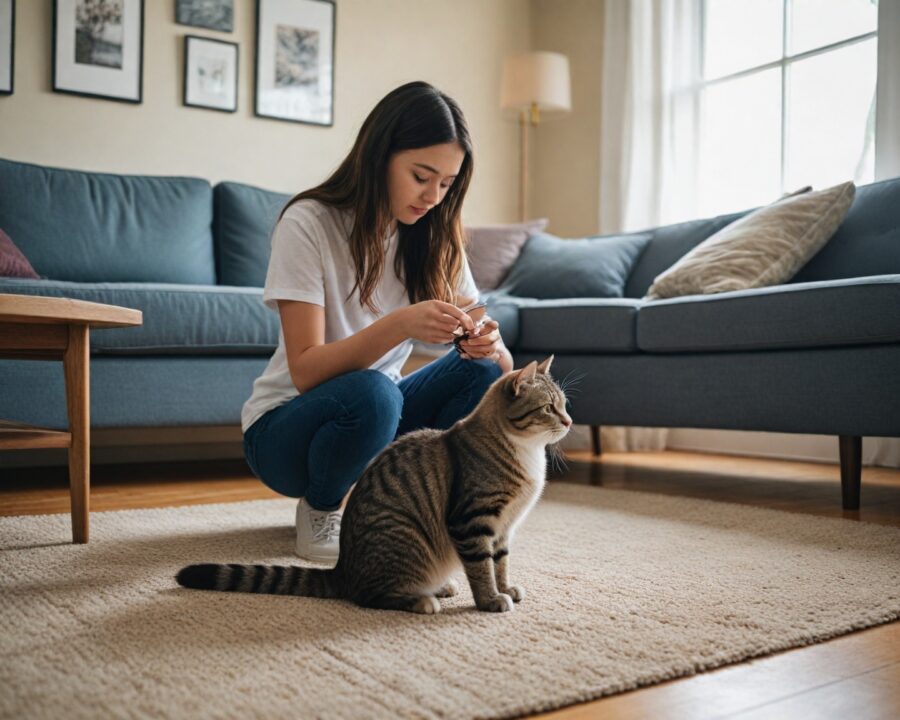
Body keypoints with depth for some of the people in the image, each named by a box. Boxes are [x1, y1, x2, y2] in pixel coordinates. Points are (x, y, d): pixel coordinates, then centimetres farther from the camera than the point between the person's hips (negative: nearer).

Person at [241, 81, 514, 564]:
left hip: (375, 417, 5)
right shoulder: (308, 223, -17)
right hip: (285, 426, -4)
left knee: (482, 370, -20)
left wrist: (488, 344, -29)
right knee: (370, 393, -37)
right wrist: (400, 325, -38)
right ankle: (320, 508, -6)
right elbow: (306, 372, -24)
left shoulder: (434, 237, -2)